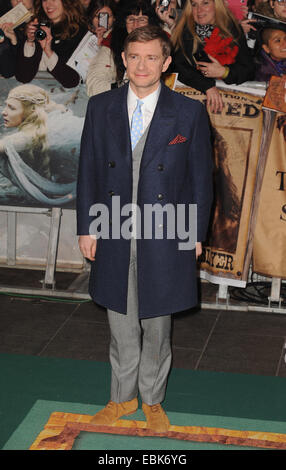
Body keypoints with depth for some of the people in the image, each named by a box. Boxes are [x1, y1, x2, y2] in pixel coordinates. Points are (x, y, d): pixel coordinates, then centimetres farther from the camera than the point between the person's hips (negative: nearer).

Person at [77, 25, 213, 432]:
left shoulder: (189, 113, -4)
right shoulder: (100, 108, 2)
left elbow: (201, 178, 0)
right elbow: (88, 170, 6)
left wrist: (197, 234, -2)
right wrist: (87, 227, 2)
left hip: (165, 240, -2)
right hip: (113, 237, 2)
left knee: (156, 328, 12)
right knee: (121, 327, 15)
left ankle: (153, 401, 32)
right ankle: (123, 397, 34)